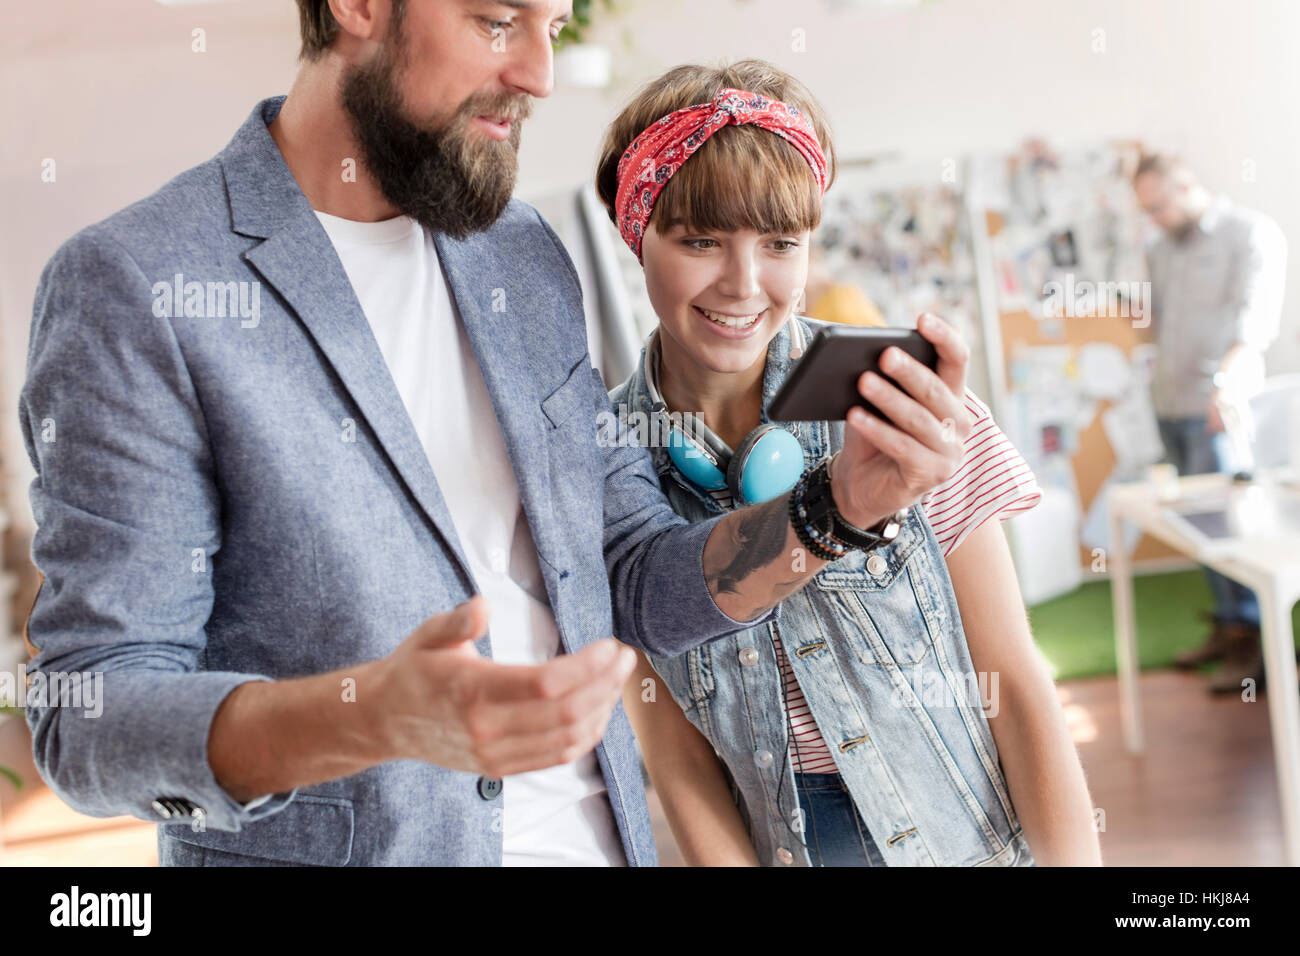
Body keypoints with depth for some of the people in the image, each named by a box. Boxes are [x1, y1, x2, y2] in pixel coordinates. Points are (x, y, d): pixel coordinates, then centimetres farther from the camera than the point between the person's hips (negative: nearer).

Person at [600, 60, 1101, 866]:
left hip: (971, 836, -1)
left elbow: (1016, 680, -11)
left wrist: (1076, 857, -17)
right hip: (776, 845, 2)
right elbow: (674, 750, -7)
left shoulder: (899, 403, -15)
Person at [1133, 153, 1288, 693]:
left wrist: (1228, 375, -34)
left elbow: (1258, 316, -18)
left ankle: (1250, 640, -1)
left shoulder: (1251, 233, -5)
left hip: (1216, 405, -6)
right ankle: (1226, 623, 16)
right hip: (1169, 401, 6)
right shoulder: (1160, 250, 17)